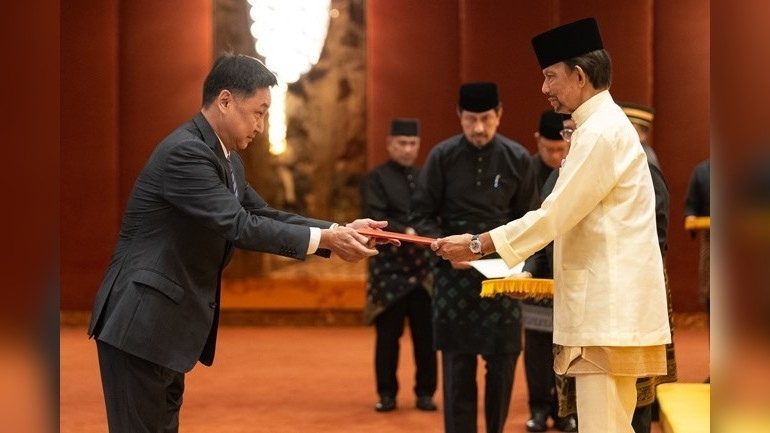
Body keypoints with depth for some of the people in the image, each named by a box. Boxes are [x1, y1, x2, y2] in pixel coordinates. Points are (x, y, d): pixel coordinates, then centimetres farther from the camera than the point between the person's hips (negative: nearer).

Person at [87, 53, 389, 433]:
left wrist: (339, 231, 0)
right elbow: (240, 226, -24)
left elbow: (264, 216, 12)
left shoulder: (227, 159, 12)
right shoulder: (186, 152, -20)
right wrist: (325, 239, -21)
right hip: (141, 320, -10)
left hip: (171, 320, 10)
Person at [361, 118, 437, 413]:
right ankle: (387, 394, 14)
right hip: (389, 267, -3)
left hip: (424, 267, 3)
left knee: (425, 334, 5)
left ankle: (425, 393, 15)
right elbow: (375, 219, -12)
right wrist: (406, 233, -26)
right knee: (388, 334, 3)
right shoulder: (376, 179, 0)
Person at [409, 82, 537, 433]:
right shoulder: (442, 156, -3)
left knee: (503, 362, 3)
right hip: (454, 274, -1)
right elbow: (421, 215, 1)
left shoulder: (517, 159, 0)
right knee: (457, 365, 1)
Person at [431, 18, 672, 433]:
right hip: (608, 304, 10)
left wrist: (476, 244, -10)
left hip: (608, 307, -10)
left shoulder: (601, 131, -14)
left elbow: (555, 214, -17)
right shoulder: (603, 126, 19)